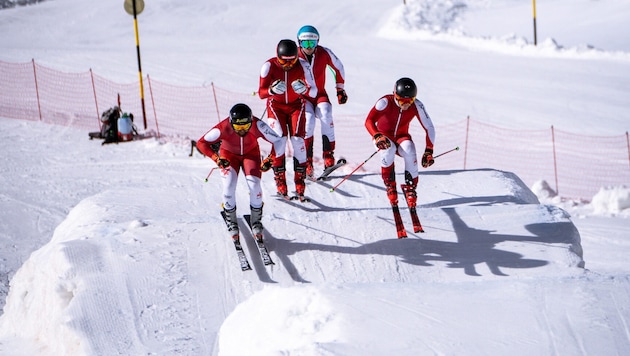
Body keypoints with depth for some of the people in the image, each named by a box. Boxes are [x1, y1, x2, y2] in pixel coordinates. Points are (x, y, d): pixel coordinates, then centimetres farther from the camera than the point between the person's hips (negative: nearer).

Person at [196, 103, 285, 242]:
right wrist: (216, 158, -43)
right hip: (229, 155, 0)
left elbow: (278, 142, -31)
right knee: (229, 186, -18)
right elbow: (201, 143, -29)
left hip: (250, 153, 1)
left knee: (254, 184, -19)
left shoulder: (257, 125, -35)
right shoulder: (223, 128, -36)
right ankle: (231, 223, 6)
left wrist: (270, 160, -45)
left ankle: (256, 221, 3)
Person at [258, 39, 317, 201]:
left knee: (297, 139, -16)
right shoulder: (269, 66, -20)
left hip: (296, 105, 0)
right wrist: (272, 90, -43)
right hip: (276, 106, 0)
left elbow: (314, 92, -21)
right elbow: (261, 93, -22)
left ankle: (300, 183, -9)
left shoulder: (302, 66, -19)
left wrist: (304, 90, -43)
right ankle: (280, 180, -10)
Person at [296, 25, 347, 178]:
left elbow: (338, 68, 11)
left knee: (326, 117, -29)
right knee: (309, 120, -30)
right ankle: (307, 161, -26)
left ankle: (328, 155, -24)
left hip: (320, 95, 2)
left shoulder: (324, 53, -8)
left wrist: (340, 89, 15)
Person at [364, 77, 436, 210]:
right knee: (389, 149, -36)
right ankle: (389, 186, -19)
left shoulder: (416, 106, -18)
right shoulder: (386, 102, -25)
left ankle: (410, 187, -20)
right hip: (383, 136, -2)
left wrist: (428, 151, -19)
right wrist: (377, 137, -52)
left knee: (409, 150, -32)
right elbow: (369, 121, -34)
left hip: (401, 137, 2)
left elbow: (429, 128, -12)